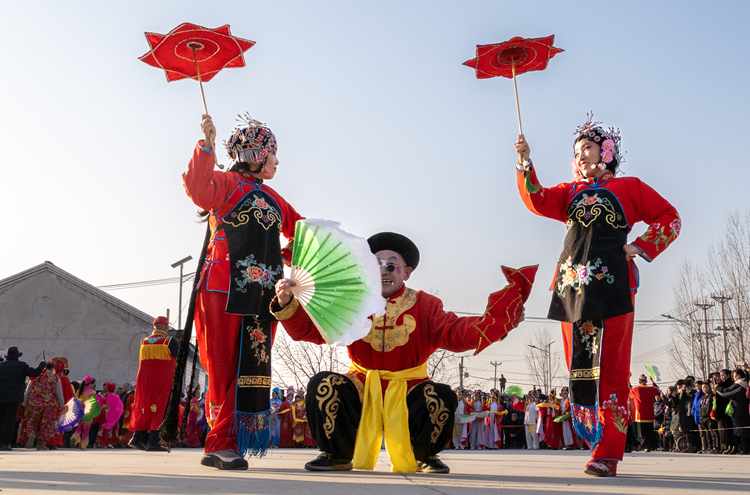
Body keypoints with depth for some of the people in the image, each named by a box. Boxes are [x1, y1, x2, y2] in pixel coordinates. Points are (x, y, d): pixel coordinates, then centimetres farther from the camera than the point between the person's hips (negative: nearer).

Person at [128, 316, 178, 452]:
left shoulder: (143, 342, 10)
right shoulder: (169, 341, -5)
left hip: (144, 379, 5)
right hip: (163, 381, -5)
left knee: (145, 408, 14)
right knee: (160, 410, -2)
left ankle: (137, 437, 7)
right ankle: (153, 442, -6)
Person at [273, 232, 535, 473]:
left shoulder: (424, 306, -1)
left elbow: (458, 333, -16)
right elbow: (310, 328, -8)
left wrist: (500, 315, -33)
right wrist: (287, 303, -28)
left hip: (407, 395, 0)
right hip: (361, 391, 1)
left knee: (442, 396, -27)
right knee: (322, 385, -25)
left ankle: (424, 457, 7)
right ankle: (338, 455, 3)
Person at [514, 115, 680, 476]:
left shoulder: (628, 187, 14)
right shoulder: (571, 192, 22)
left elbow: (670, 219, 14)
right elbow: (538, 201, 4)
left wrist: (640, 247, 0)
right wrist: (525, 163, -8)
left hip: (611, 281, -4)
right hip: (573, 283, 4)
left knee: (609, 367, -9)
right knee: (579, 365, 2)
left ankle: (608, 454, -8)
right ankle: (596, 439, 12)